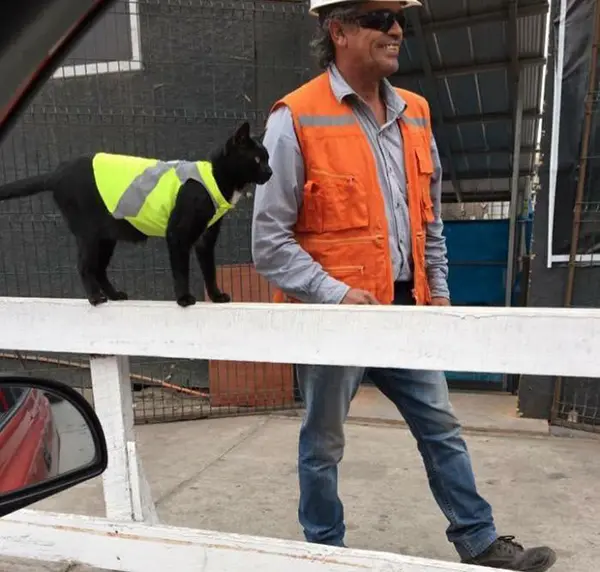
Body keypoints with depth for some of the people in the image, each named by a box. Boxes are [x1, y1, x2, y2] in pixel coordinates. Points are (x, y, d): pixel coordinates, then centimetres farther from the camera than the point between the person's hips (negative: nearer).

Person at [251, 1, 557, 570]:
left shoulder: (414, 114, 10)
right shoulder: (296, 118, -11)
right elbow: (269, 241, -13)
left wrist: (438, 288, 13)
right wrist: (336, 294, -19)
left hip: (404, 309, 6)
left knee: (442, 429, 15)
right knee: (323, 444, 13)